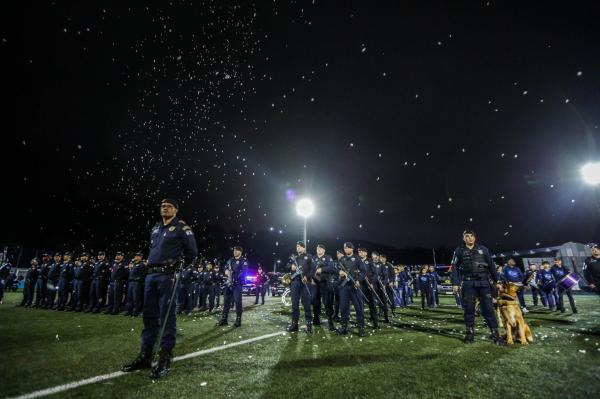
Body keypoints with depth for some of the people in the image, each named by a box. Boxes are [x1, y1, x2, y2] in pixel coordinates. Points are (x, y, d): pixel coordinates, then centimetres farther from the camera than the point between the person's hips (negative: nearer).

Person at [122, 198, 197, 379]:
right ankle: (145, 356, 20)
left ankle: (165, 358, 2)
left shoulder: (182, 228, -3)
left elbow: (192, 251, -2)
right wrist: (151, 264, 17)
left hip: (168, 275, -7)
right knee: (149, 315, 11)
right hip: (151, 274, 7)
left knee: (166, 315, -5)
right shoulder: (155, 228, 18)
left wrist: (179, 267, 0)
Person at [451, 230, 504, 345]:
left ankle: (495, 333, 6)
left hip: (483, 282, 1)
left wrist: (497, 281, 9)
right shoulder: (459, 250, 6)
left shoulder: (483, 249, 10)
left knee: (488, 308, -1)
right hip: (468, 283, -1)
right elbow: (455, 267, 3)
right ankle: (470, 333, 13)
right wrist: (455, 283, -5)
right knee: (469, 309, 3)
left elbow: (491, 265, 13)